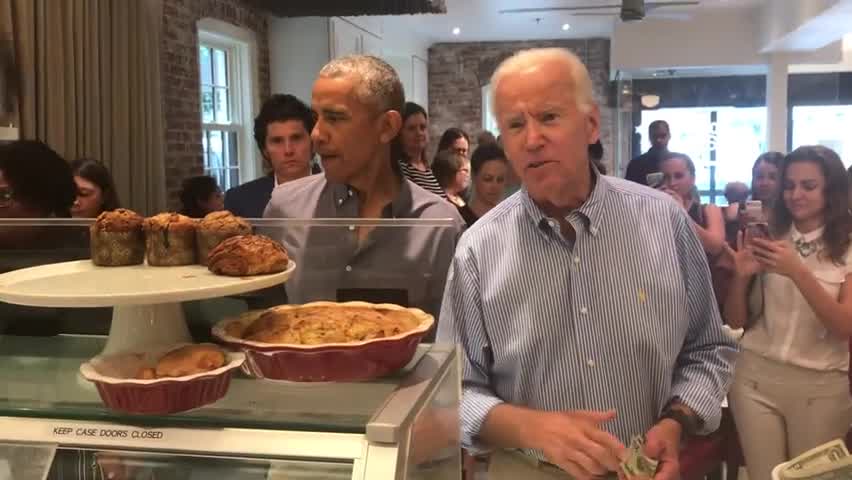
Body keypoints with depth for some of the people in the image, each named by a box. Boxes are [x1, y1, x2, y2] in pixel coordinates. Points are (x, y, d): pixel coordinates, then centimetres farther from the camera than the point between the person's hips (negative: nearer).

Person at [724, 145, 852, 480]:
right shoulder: (768, 241, 4)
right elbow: (734, 322, 5)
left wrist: (798, 272, -26)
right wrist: (742, 276, -15)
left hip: (822, 387, -2)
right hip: (756, 378, 2)